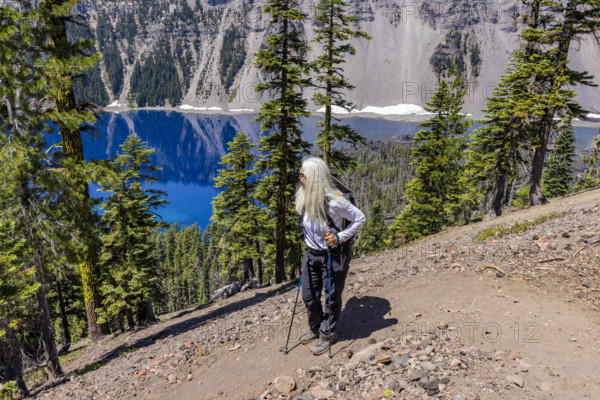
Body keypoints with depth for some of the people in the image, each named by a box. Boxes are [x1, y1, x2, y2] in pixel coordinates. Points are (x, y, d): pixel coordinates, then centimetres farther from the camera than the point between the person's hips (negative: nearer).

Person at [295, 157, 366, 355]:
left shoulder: (334, 202, -25)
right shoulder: (304, 198, -5)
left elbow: (360, 218, -13)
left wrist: (339, 237, -18)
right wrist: (310, 242, 11)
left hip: (334, 256, -6)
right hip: (312, 254, 6)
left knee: (332, 297, 11)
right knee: (308, 295, 16)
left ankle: (327, 334, 33)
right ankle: (315, 328, 41)